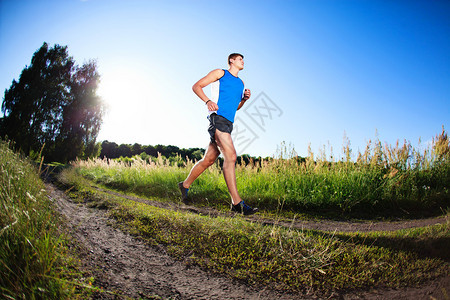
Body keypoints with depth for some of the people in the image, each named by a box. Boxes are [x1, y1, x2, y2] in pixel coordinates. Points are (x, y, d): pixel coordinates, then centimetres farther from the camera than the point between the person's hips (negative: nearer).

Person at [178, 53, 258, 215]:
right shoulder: (220, 73, 8)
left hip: (228, 123, 8)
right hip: (218, 118, -8)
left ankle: (185, 185, 25)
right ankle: (236, 202, -20)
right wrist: (208, 101, -14)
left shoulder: (240, 82, 28)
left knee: (208, 160, 8)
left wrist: (244, 99, 10)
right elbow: (196, 86, 4)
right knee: (231, 156, -20)